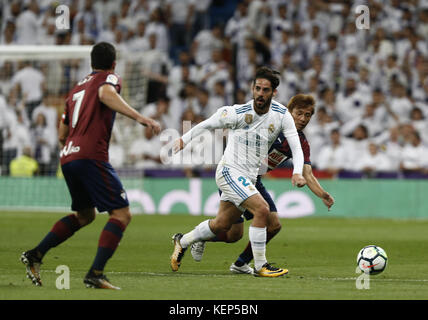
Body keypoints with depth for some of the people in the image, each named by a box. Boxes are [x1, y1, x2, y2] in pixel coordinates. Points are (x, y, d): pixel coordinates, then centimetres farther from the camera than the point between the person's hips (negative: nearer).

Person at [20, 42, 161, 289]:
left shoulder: (77, 88, 27)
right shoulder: (110, 78, 6)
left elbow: (62, 135, 29)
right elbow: (106, 94, -21)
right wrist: (139, 117, -30)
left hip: (68, 157, 8)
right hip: (92, 156, -8)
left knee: (85, 215, 25)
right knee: (122, 214, -6)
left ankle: (35, 255, 16)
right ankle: (96, 274, -19)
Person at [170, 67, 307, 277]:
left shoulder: (282, 115, -5)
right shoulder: (238, 113, -15)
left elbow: (296, 147, -6)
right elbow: (208, 125, 1)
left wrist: (297, 173, -23)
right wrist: (184, 140, 11)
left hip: (249, 178, 6)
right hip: (229, 171, -6)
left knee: (221, 225, 15)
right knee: (262, 209, -23)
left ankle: (182, 241, 39)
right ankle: (260, 266, -15)